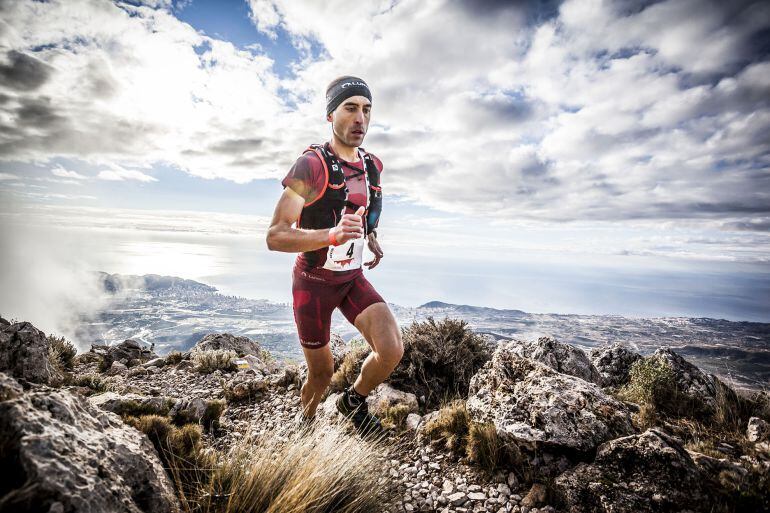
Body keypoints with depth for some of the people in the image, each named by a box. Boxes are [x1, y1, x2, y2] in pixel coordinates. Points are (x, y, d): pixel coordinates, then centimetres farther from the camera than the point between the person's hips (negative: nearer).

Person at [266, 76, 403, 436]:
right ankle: (306, 420, 45)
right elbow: (275, 237, -24)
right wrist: (332, 235, -39)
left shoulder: (373, 166, 1)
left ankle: (354, 400, 15)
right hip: (313, 283, -4)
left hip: (353, 279, 4)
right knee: (322, 372, 9)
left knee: (392, 350, -17)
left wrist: (372, 239, 7)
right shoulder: (310, 165, -18)